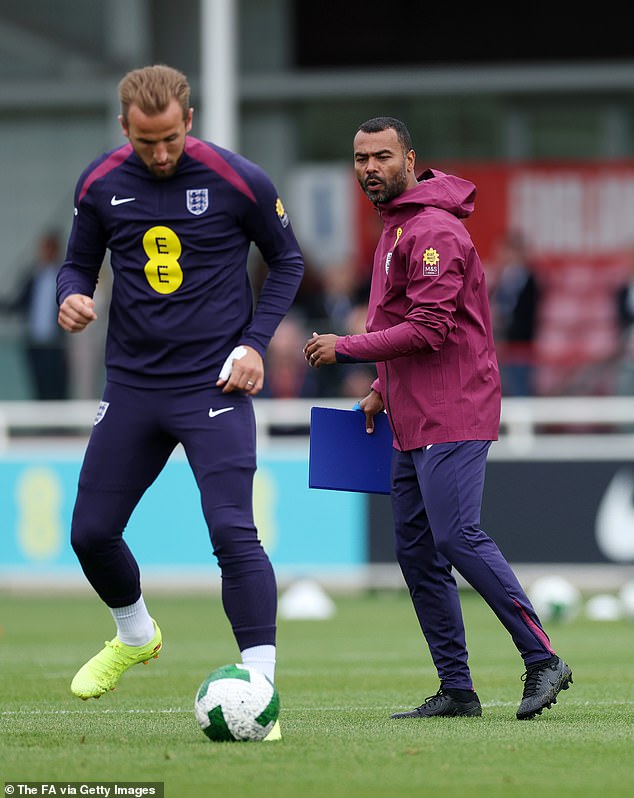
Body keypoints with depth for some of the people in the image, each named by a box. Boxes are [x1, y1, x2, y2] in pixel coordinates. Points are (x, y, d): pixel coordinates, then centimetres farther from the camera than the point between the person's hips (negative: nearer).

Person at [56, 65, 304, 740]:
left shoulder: (238, 181, -10)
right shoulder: (100, 184, -1)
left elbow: (287, 261, 5)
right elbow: (79, 264, 13)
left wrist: (254, 342, -6)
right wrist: (71, 297, -11)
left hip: (215, 386, -4)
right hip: (132, 385, 4)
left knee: (233, 532, -17)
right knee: (91, 532, 8)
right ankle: (135, 637, 38)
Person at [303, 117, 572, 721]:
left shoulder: (433, 230, -13)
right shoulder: (395, 228, 19)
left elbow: (429, 329, -21)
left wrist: (345, 349, -15)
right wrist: (383, 391, 18)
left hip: (452, 415, -10)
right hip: (413, 421, 10)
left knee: (457, 536, -17)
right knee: (415, 549, 6)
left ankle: (542, 660, -12)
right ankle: (456, 690, 8)